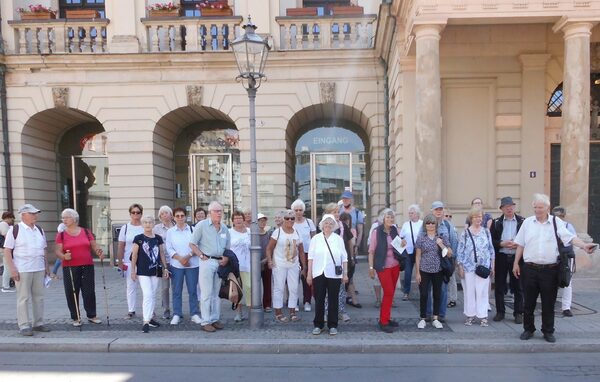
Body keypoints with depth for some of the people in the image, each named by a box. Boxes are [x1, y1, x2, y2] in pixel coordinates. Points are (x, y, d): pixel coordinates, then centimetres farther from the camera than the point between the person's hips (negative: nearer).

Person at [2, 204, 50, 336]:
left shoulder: (39, 230, 13)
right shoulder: (15, 229, -4)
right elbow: (7, 251, -6)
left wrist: (46, 266, 16)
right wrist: (12, 269, -13)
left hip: (39, 269, 6)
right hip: (22, 270, -5)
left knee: (39, 296, 9)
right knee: (23, 298, 0)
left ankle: (38, 323, 19)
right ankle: (24, 326, 9)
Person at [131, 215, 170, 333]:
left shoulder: (158, 238, 8)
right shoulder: (138, 238, -2)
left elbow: (162, 254, 12)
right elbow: (134, 255, -1)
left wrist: (165, 268, 9)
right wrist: (133, 270, -2)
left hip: (156, 271, 4)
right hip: (143, 271, -4)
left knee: (153, 295, 10)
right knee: (148, 295, -11)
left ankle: (150, 318, 22)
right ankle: (146, 322, -8)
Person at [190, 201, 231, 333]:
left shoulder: (224, 228, 11)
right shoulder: (202, 225, -4)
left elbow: (228, 247, 18)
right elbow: (192, 244, -3)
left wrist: (226, 258, -1)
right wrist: (202, 256, -10)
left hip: (220, 263, 5)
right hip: (207, 262, -5)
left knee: (216, 293, 12)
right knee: (207, 293, -3)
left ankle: (215, 319, 21)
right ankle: (205, 322, 5)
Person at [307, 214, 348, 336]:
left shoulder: (338, 239, 6)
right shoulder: (315, 239, 5)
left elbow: (344, 258, 7)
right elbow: (311, 257, 5)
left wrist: (345, 273, 2)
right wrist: (309, 274, 1)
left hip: (334, 275, 0)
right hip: (319, 274, 0)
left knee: (333, 300, 5)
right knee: (319, 300, 5)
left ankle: (333, 325, 17)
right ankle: (318, 325, 17)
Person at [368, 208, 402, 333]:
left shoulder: (395, 230, 6)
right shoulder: (377, 231, -10)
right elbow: (371, 251, -9)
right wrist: (371, 267, -12)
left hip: (395, 265, 6)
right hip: (383, 266, -5)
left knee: (391, 292, 10)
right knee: (388, 292, -8)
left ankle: (387, 318, 22)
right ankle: (383, 322, 2)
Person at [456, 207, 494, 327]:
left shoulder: (486, 232, 6)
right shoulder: (465, 233, 0)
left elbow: (491, 249, 10)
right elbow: (460, 251, 1)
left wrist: (492, 266, 7)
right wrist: (460, 267, -3)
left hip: (483, 267, 1)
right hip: (468, 267, -1)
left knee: (482, 292, 3)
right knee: (469, 292, 5)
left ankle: (483, 316, 13)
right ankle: (470, 315, 17)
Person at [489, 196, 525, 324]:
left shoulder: (522, 221, 3)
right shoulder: (496, 222, 5)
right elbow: (491, 240, 2)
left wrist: (518, 245, -14)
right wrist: (502, 244, -13)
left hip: (517, 257, -1)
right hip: (501, 257, 1)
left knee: (518, 287, 5)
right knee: (499, 286, 6)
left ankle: (518, 313, 16)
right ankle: (500, 312, 17)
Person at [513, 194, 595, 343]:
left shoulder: (557, 222, 0)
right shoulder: (527, 222, 4)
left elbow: (569, 237, -13)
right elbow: (521, 244, 8)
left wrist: (583, 245, -33)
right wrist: (516, 263, 6)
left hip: (550, 270, -1)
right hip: (529, 269, 1)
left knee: (549, 303, 9)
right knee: (529, 302, 9)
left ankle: (548, 331, 25)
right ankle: (528, 329, 24)